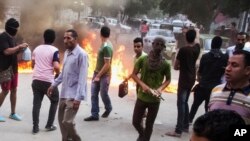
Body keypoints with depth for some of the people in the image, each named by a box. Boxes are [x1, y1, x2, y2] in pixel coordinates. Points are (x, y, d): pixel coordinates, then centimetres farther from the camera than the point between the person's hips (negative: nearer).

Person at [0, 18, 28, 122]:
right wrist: (19, 46, -21)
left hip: (14, 68, 9)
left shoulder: (12, 37, 13)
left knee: (14, 90, 10)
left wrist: (21, 49, 0)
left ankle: (13, 113, 18)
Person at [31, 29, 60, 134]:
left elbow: (33, 65, 17)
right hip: (48, 81, -5)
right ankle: (49, 125, 14)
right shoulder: (54, 50, -8)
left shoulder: (36, 49, 10)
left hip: (36, 80, 5)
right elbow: (56, 67, -17)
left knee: (36, 103, 8)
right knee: (54, 101, 14)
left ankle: (35, 127, 6)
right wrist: (58, 74, 2)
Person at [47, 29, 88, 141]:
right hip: (64, 93, 8)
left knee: (67, 121, -11)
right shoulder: (66, 53, 12)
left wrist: (78, 98, -24)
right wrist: (54, 85, 21)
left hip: (73, 95, -8)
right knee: (61, 120, 13)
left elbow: (82, 78, -19)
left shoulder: (81, 54, -15)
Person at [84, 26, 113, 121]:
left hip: (104, 75, -8)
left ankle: (108, 109, 34)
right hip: (97, 73, 8)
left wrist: (99, 76, -19)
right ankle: (94, 115, 8)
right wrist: (96, 74, 17)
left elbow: (107, 65, -22)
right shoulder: (103, 45, 7)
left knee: (103, 94, 7)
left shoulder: (107, 47, -21)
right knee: (94, 94, 4)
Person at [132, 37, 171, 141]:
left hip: (155, 99, -1)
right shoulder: (142, 59, -6)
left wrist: (160, 88, -13)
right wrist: (143, 85, -17)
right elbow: (134, 74, 0)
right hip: (141, 97, 1)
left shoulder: (165, 64, -6)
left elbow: (168, 79, 6)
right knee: (136, 122, 9)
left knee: (149, 125, 8)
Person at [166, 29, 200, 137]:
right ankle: (185, 126, 25)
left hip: (184, 79, -7)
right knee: (185, 102, 18)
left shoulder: (183, 50, -17)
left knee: (181, 104, -7)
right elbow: (196, 42, 29)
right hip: (191, 78, 7)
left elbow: (175, 67, -9)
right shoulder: (197, 48, 1)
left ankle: (178, 130, -8)